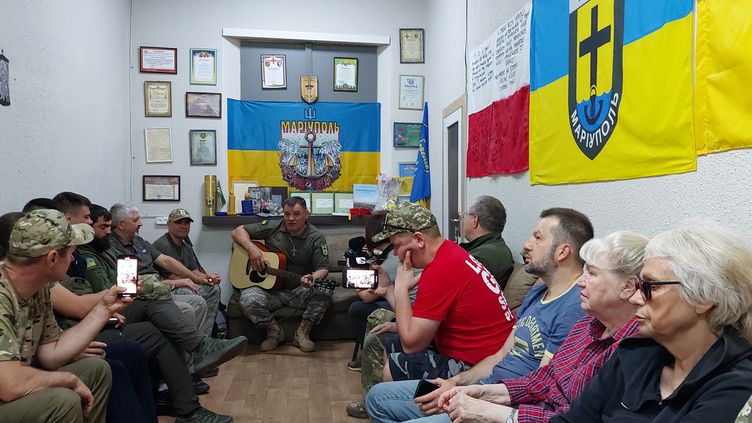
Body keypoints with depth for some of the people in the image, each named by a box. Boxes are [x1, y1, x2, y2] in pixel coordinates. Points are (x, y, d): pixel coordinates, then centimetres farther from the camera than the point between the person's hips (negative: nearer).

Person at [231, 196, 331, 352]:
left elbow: (323, 268, -9)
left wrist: (313, 278, -33)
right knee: (247, 299, -29)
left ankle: (302, 332, -8)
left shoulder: (316, 237, -3)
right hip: (270, 290, 1)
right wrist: (251, 248, -17)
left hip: (300, 291, 0)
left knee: (324, 291, -30)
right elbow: (238, 231, 3)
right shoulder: (272, 228, 0)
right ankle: (274, 331, -1)